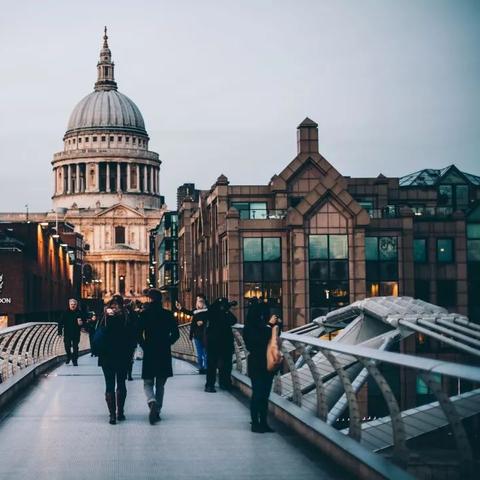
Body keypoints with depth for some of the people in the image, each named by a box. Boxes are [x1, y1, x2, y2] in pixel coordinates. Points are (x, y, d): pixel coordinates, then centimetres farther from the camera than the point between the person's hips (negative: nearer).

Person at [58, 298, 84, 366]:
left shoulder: (79, 313, 0)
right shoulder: (65, 313, -1)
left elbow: (84, 321, 8)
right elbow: (60, 322, -1)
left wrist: (81, 323, -16)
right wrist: (60, 331, -6)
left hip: (76, 333, -1)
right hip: (67, 333, 1)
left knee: (75, 347, 0)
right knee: (67, 346, 6)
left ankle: (75, 360, 9)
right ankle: (69, 357, 33)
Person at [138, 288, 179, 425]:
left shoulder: (144, 314, -5)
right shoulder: (168, 315, 0)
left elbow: (138, 334, -9)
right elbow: (176, 334, 0)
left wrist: (144, 346, 6)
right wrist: (166, 344, 11)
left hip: (149, 353, -2)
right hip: (165, 354, 2)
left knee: (148, 383, 6)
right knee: (160, 385, 14)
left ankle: (152, 401, -22)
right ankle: (157, 411, 14)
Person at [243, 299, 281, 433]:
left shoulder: (264, 325, 5)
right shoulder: (250, 328, -11)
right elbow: (259, 339, -24)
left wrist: (277, 324, 0)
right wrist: (269, 325, -22)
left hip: (267, 364, 6)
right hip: (256, 365, -6)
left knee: (265, 394, 9)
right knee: (257, 394, -4)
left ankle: (263, 422, 15)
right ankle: (255, 423, 2)